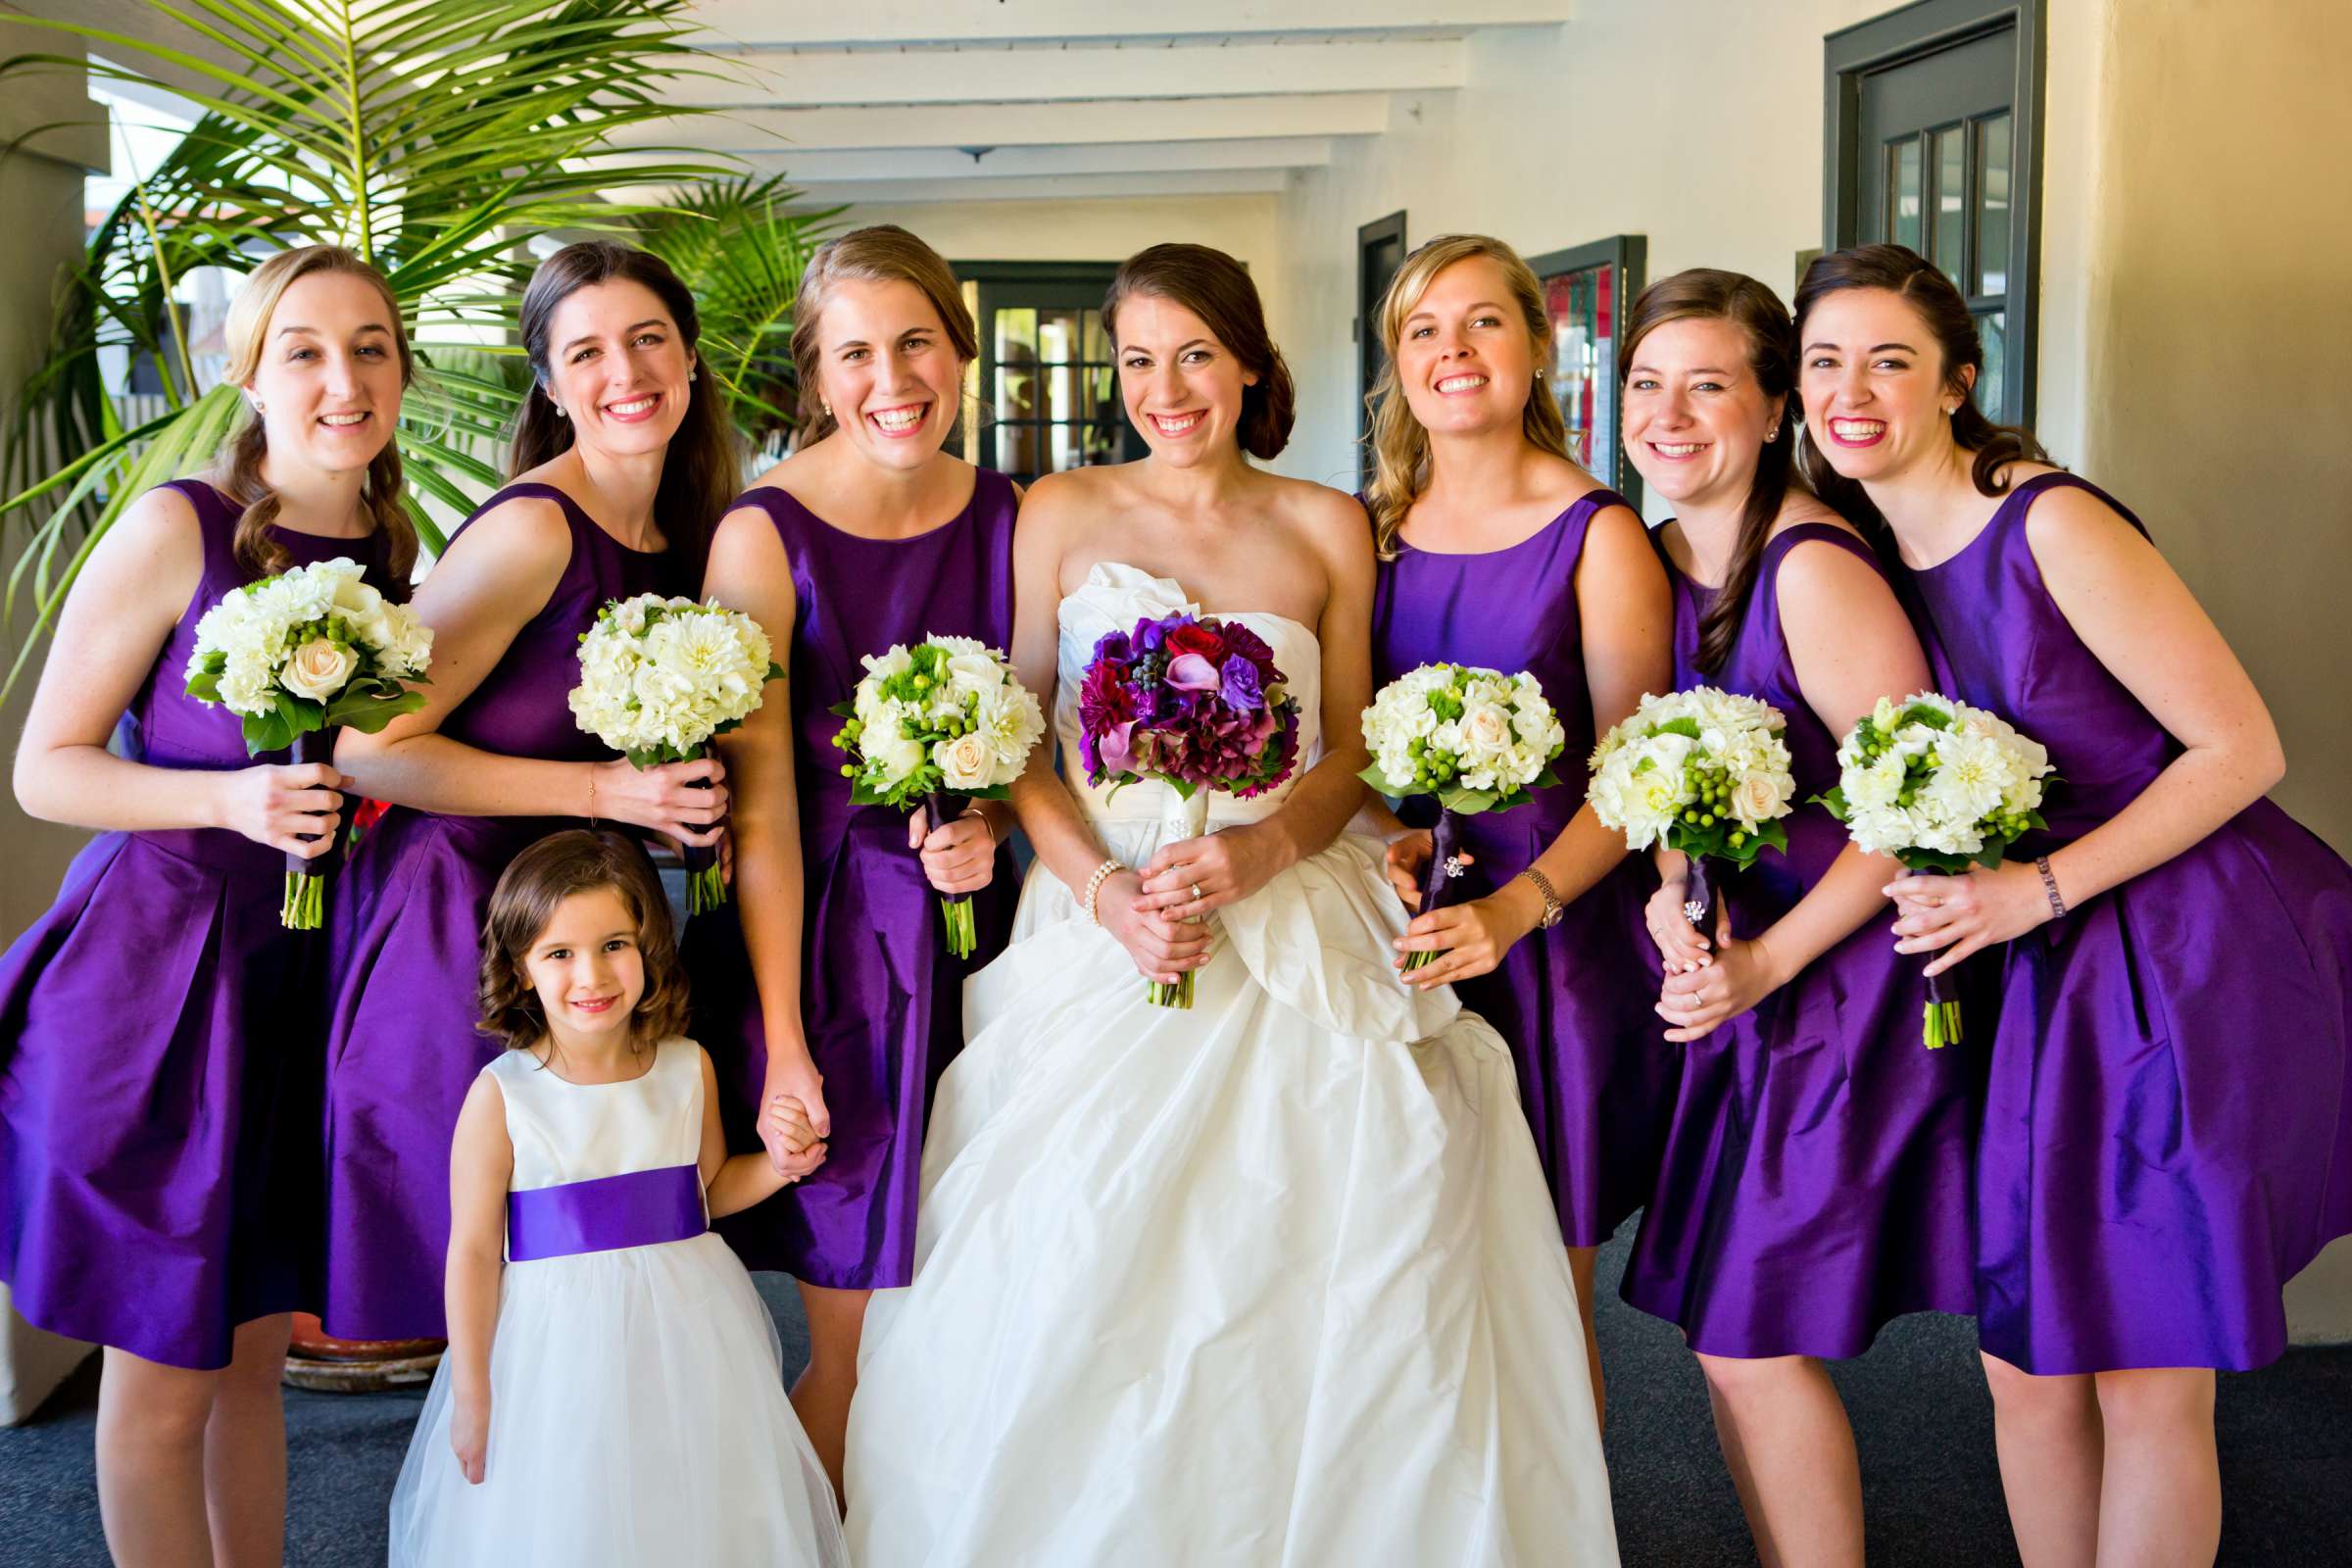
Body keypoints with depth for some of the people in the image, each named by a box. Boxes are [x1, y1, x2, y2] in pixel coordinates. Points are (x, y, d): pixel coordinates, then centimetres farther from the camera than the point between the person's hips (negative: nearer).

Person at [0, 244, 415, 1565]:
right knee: (163, 1372, 6)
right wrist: (230, 798, -24)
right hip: (161, 969, -5)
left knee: (257, 1345, 17)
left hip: (304, 972, 5)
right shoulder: (177, 531, -12)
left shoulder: (399, 555, 5)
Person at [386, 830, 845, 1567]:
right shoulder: (501, 1096, -12)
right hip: (559, 1348, -3)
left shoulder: (688, 1069, -2)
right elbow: (474, 1253, -8)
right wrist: (471, 1397, -5)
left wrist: (779, 1162, -5)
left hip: (686, 1339, 3)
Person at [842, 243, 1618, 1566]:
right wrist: (1105, 888, -13)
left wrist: (1259, 851, -13)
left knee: (1336, 1286, -10)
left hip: (1300, 932, 1)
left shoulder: (1327, 528, 11)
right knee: (1076, 1296, -11)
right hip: (1104, 930, 0)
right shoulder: (1062, 515, 9)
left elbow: (1352, 750, 8)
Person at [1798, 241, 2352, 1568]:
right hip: (2042, 969, 6)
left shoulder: (2053, 526, -17)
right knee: (2026, 1362, 10)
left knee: (2150, 1381, 2)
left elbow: (2242, 747, -16)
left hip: (2198, 949, -6)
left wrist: (2036, 892, -19)